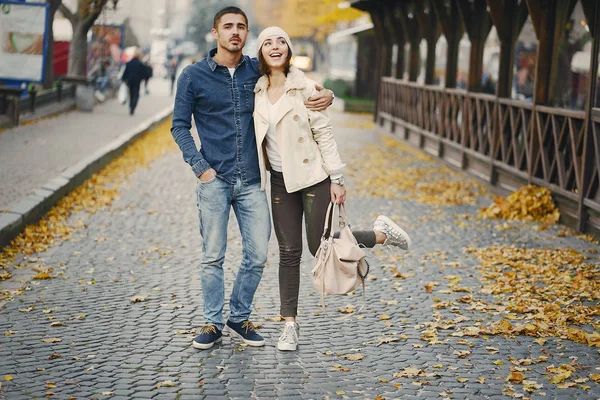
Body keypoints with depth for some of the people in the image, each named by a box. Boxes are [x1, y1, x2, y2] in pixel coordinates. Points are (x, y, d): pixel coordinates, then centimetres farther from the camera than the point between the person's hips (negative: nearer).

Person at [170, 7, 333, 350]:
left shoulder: (258, 70, 7)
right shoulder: (193, 76, 1)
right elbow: (180, 126, 4)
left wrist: (325, 97, -4)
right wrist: (200, 167, -9)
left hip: (251, 181, 3)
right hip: (215, 180, -3)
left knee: (257, 254, 3)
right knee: (213, 256, 1)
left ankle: (240, 318, 19)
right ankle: (213, 324, 14)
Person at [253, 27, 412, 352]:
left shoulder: (304, 87, -9)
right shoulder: (257, 91, 3)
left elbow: (323, 133, -9)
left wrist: (337, 179, -11)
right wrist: (258, 175, 12)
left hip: (313, 177, -4)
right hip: (281, 181, 4)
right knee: (289, 252, 3)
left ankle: (382, 234, 24)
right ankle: (290, 324, 12)